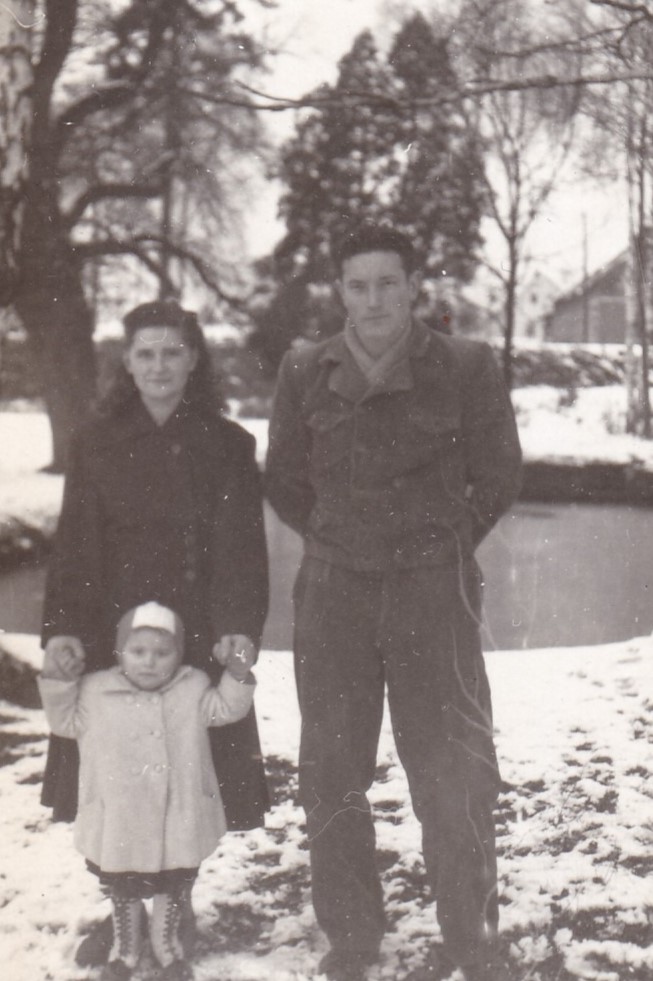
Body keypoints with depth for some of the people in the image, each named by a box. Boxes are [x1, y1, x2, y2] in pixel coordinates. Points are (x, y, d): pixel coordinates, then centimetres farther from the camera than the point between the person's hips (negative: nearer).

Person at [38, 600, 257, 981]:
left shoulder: (193, 689, -4)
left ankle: (169, 946, 44)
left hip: (178, 822, 0)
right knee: (124, 892, 19)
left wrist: (238, 675, -14)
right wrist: (58, 681, -8)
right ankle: (125, 950, 44)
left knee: (174, 891, 19)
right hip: (121, 825, 0)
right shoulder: (96, 691, -6)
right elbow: (67, 721, 5)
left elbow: (226, 708, 1)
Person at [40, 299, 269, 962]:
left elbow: (239, 548, -2)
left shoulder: (226, 445, 4)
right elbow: (75, 546, 1)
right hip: (113, 636, 1)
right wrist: (64, 628, -12)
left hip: (199, 641, 0)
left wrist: (239, 628, -16)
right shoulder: (98, 442, 6)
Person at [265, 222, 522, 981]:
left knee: (452, 776, -3)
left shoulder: (465, 368, -4)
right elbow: (284, 483, 13)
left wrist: (443, 546, 10)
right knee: (330, 776, 7)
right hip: (333, 591, 3)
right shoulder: (305, 374, 1)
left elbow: (497, 476, 6)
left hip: (434, 588, -2)